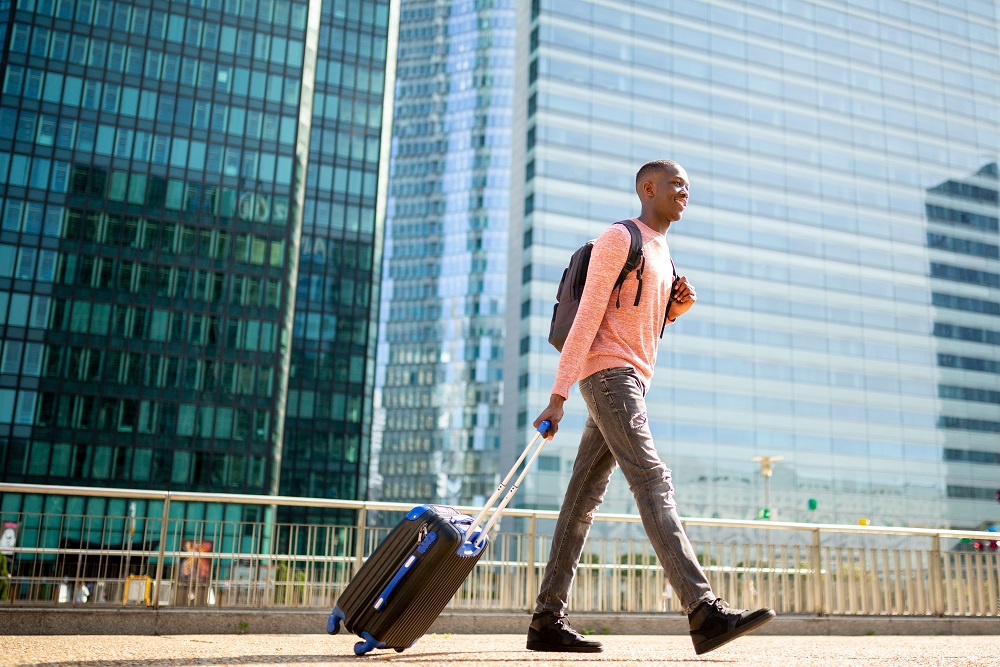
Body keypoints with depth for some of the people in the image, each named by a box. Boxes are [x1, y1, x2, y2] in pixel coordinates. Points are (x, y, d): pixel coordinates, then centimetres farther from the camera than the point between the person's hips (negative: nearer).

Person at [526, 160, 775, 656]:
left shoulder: (661, 253, 24)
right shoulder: (619, 238, -3)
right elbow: (587, 318, -11)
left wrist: (677, 308, 7)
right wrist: (558, 396, -17)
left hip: (633, 380, 9)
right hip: (607, 372, -9)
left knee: (584, 498, 5)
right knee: (653, 481, -19)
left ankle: (547, 621, 7)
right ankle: (704, 612, -27)